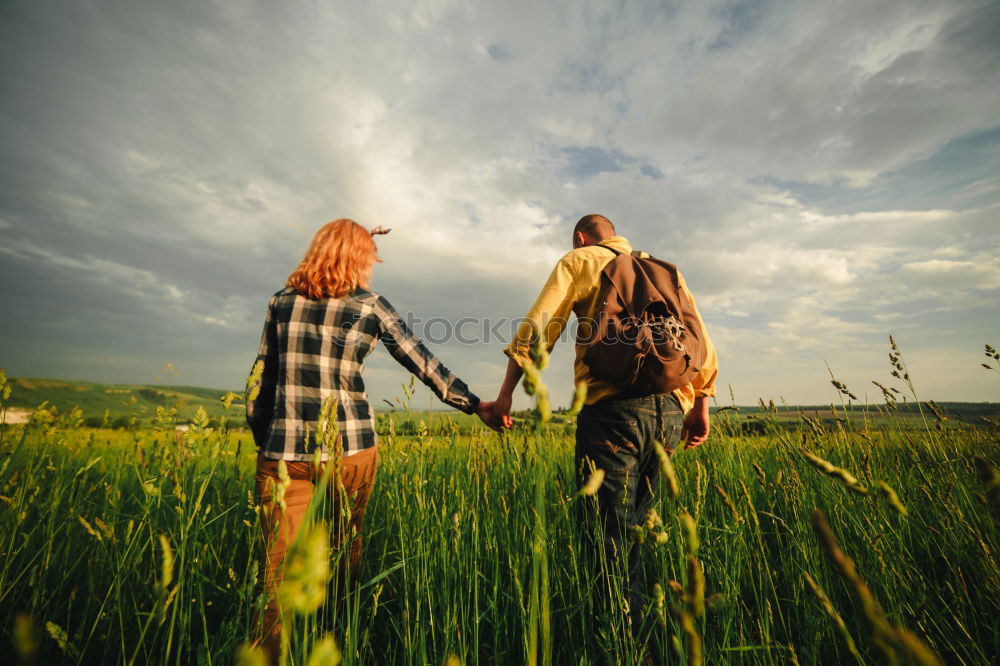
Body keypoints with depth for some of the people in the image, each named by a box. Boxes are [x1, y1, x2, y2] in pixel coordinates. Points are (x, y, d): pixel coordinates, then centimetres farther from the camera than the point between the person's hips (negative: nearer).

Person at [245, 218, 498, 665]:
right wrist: (474, 404, 7)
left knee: (277, 568, 9)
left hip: (282, 452, 2)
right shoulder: (369, 305, -1)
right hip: (350, 448, -2)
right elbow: (423, 364, -1)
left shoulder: (282, 301, 9)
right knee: (348, 548, 19)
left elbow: (260, 380, 10)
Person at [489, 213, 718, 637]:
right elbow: (701, 340, 20)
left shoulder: (579, 261, 10)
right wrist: (701, 404, 22)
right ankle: (634, 622, 27)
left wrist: (506, 394, -2)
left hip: (613, 407, -6)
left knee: (607, 537, 1)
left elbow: (536, 327, -4)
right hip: (670, 411, 7)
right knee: (633, 529, 16)